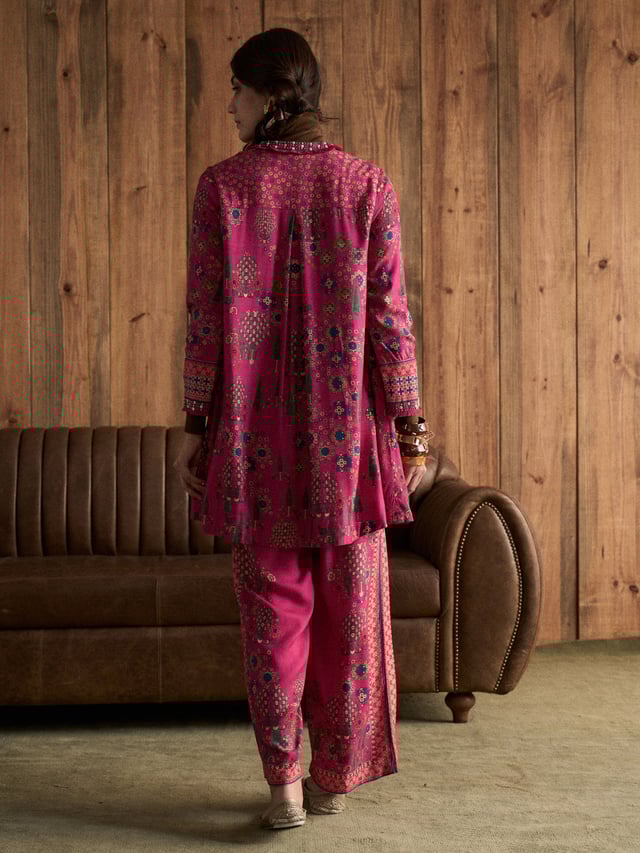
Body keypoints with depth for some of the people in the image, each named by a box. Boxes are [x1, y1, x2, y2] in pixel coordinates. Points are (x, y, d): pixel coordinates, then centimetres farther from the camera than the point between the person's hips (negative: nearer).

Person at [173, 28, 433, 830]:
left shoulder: (222, 186, -4)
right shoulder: (366, 184, -2)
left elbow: (205, 317, -5)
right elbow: (389, 316, -3)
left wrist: (195, 423, 3)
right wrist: (410, 424, 3)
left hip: (256, 431, 0)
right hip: (348, 429, 1)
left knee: (273, 606, 9)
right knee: (348, 606, 12)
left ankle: (283, 781, 10)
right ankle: (335, 778, 22)